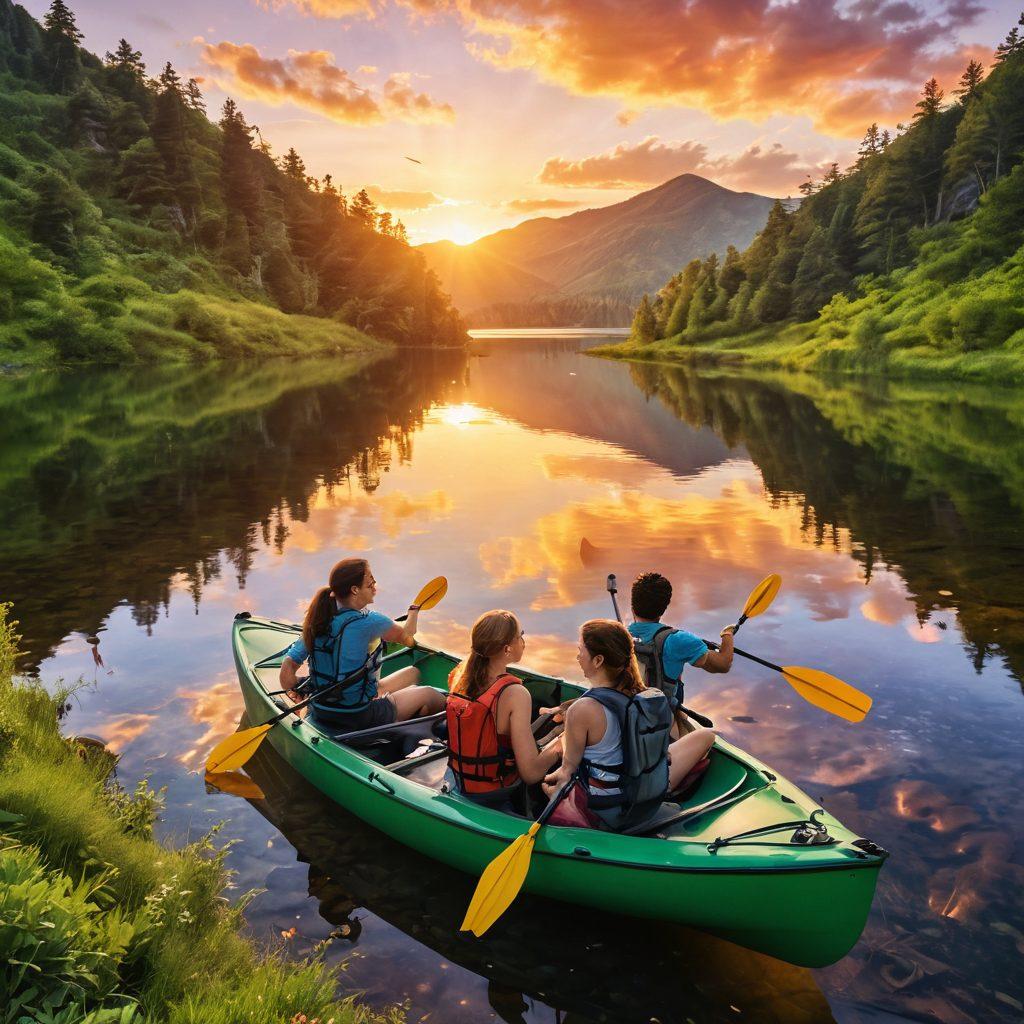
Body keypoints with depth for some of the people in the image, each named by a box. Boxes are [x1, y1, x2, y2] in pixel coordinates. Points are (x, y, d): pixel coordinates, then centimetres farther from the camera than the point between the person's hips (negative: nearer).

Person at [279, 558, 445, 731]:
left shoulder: (318, 621, -4)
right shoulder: (369, 622, -22)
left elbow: (287, 669, -6)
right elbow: (406, 637, -2)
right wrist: (414, 610, 19)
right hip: (358, 718, -7)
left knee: (413, 673, 22)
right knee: (429, 694, 16)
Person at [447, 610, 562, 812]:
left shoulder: (458, 676, -7)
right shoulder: (515, 694, -26)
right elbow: (531, 774, -25)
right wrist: (558, 747, -9)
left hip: (456, 783, 7)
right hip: (494, 800, -7)